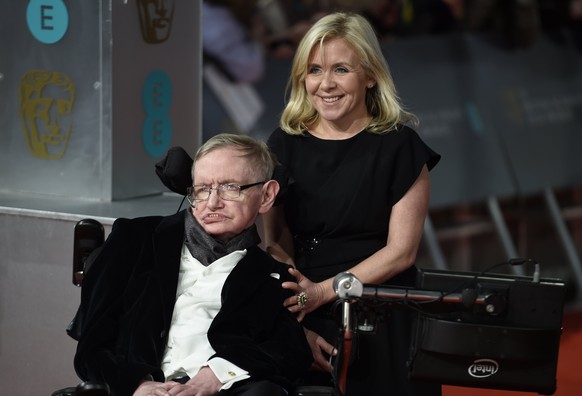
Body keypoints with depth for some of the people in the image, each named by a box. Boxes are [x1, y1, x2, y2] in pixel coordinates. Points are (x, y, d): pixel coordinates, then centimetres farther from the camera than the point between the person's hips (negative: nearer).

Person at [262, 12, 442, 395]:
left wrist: (323, 291, -16)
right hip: (303, 322, 3)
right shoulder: (285, 144, 3)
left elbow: (401, 250, -8)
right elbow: (274, 243, 1)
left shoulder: (400, 147, -5)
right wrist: (295, 328, -11)